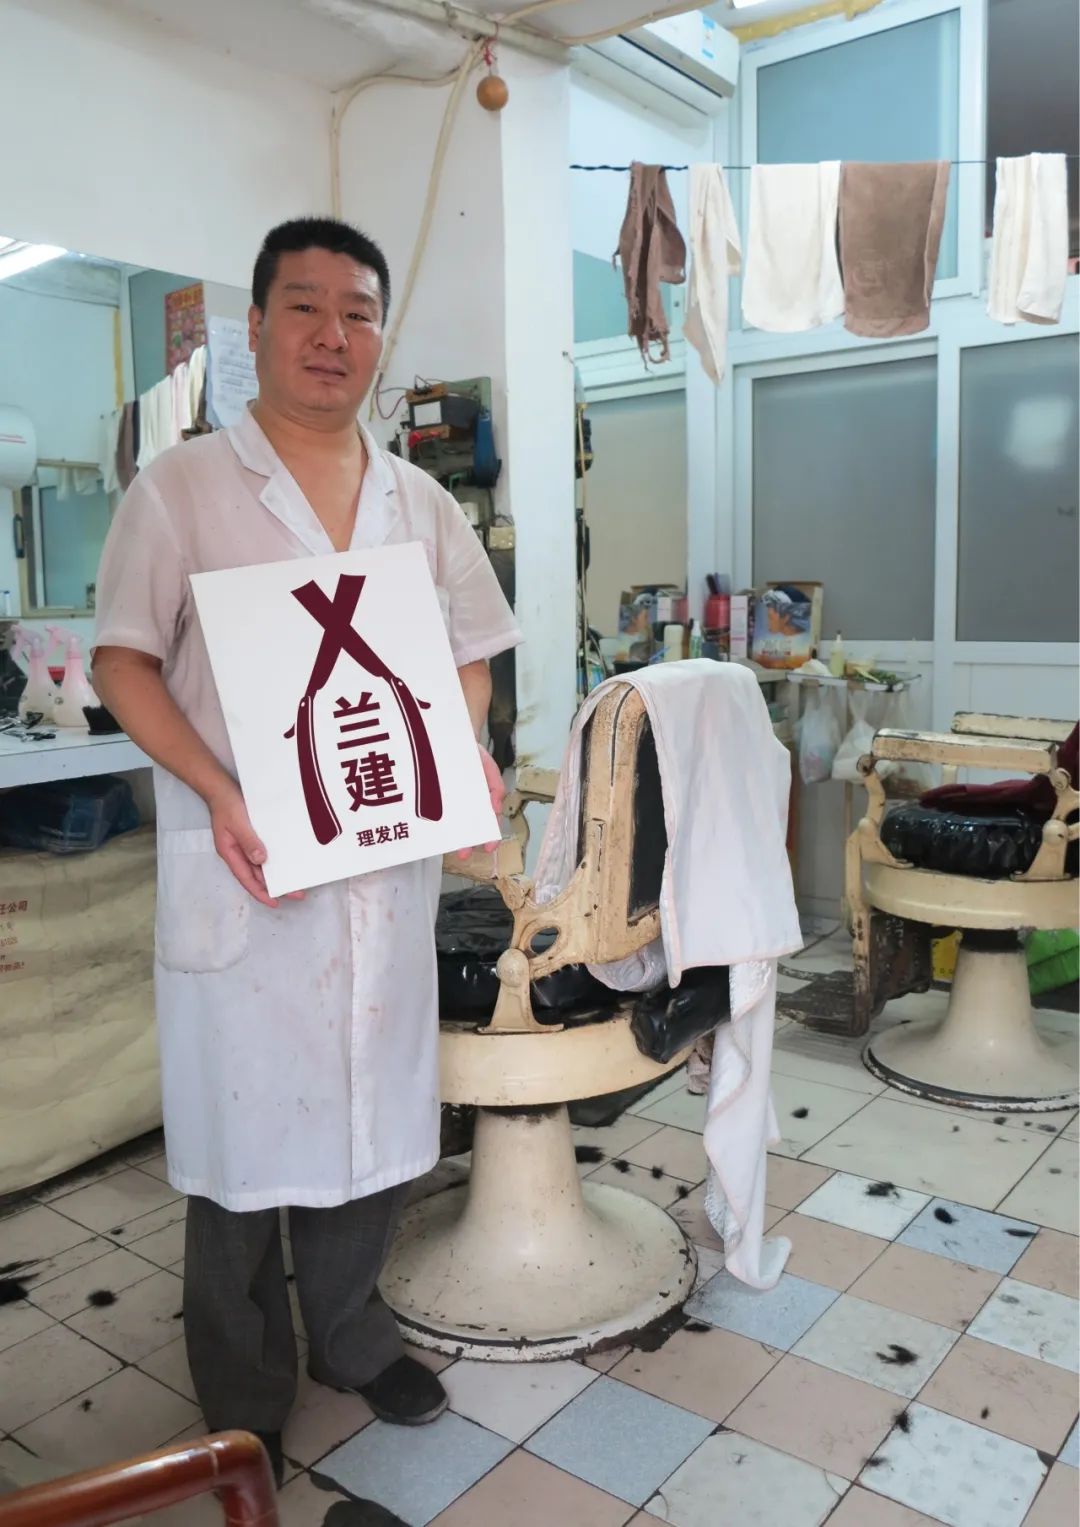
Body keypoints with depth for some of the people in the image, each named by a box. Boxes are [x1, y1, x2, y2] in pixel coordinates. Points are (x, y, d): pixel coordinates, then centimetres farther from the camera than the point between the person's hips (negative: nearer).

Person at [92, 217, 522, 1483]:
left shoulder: (422, 505, 9)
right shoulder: (181, 489, -3)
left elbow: (469, 655, 13)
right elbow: (123, 661, -5)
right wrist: (220, 791, -19)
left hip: (390, 854, 4)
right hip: (243, 860, -3)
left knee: (376, 1106, 14)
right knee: (241, 1117, 8)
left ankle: (350, 1334, 38)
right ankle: (244, 1400, 30)